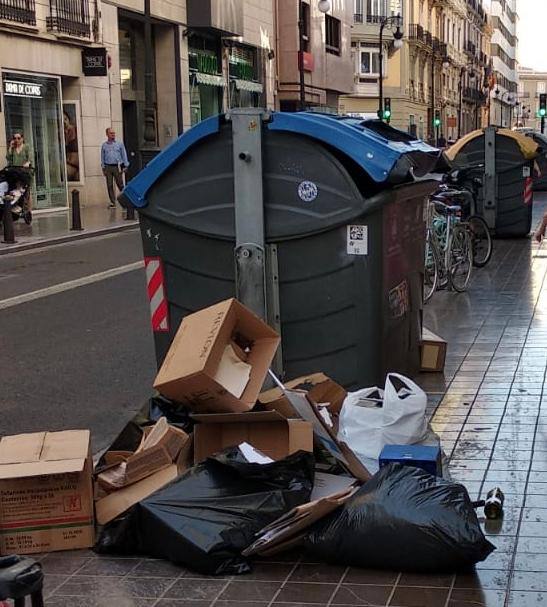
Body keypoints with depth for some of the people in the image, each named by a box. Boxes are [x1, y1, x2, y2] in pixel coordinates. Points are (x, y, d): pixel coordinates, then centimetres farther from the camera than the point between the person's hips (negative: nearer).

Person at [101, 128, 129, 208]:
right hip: (108, 167, 2)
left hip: (117, 167, -2)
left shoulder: (119, 144, 6)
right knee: (109, 185, 2)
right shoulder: (104, 145, 10)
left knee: (120, 184, -4)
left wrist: (125, 166, 1)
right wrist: (103, 168, 7)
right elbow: (102, 157, 13)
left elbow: (124, 155, 7)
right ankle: (112, 202, 7)